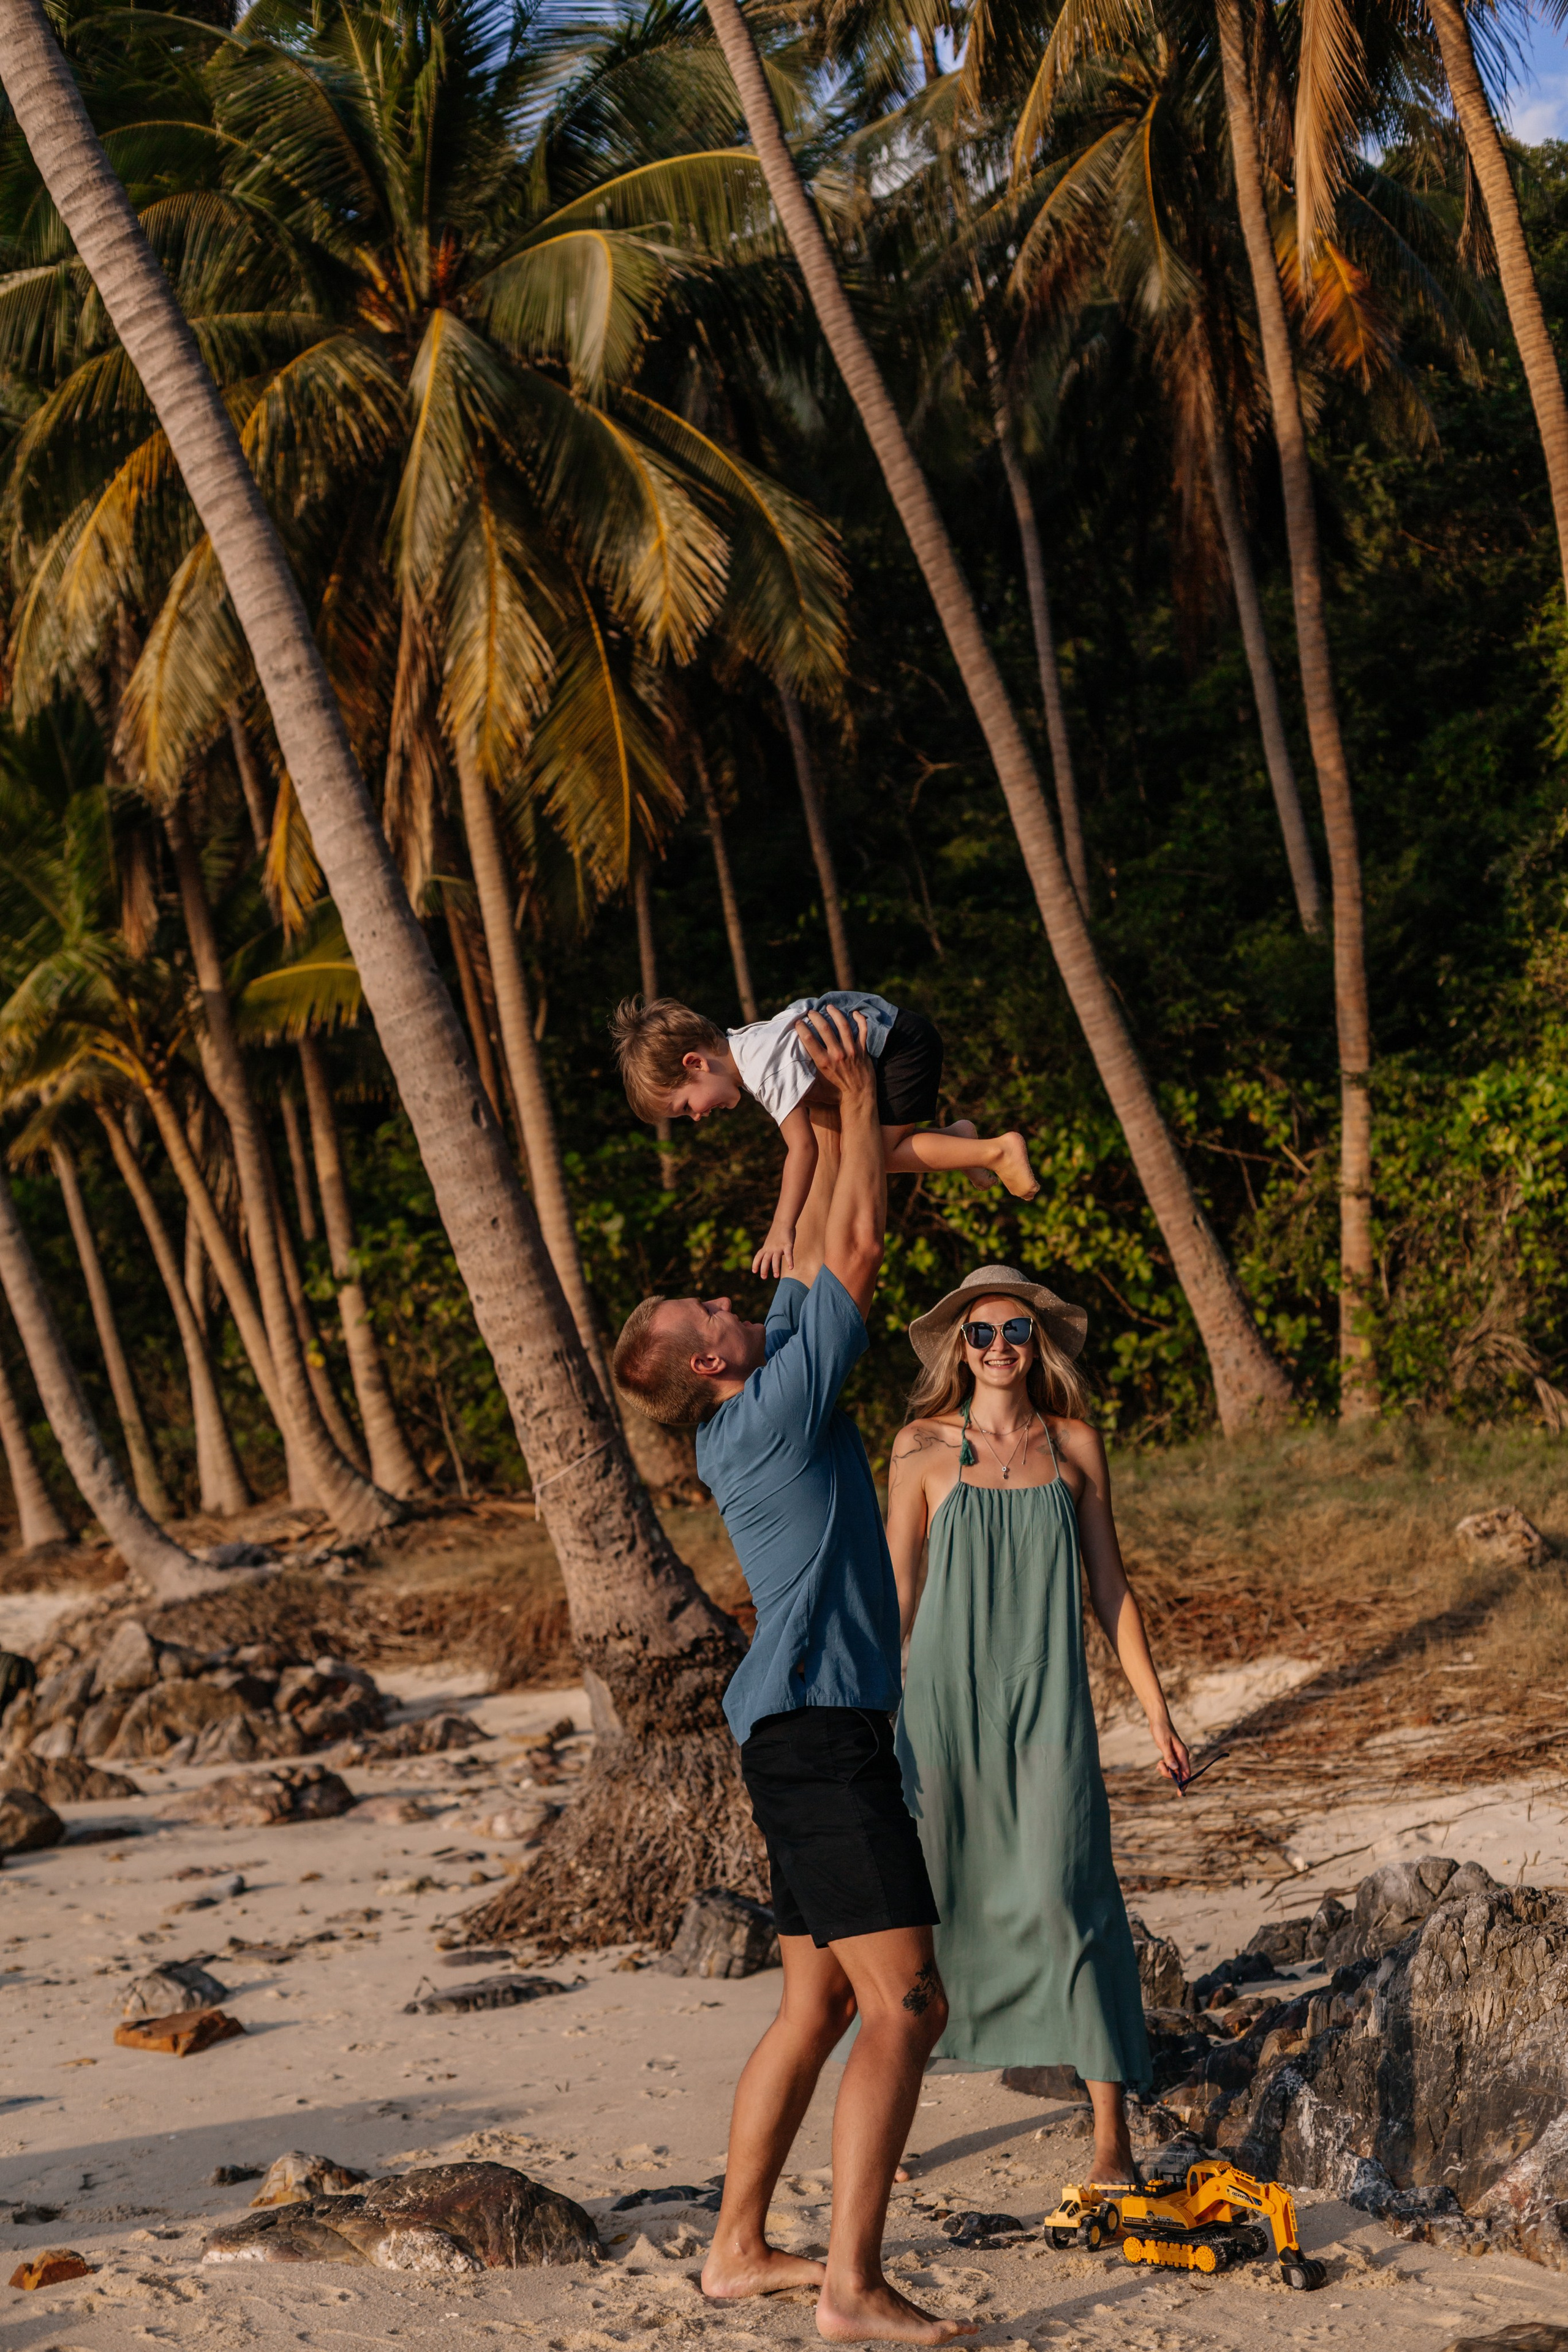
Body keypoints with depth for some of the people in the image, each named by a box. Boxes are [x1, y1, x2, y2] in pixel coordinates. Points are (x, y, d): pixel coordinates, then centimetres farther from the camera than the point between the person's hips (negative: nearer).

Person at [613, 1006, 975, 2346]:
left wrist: (839, 1118, 20)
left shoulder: (747, 1421, 14)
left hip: (802, 1733, 10)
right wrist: (857, 1096, -3)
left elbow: (817, 1258, 22)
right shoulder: (777, 1410, -11)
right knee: (904, 2008, -13)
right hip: (823, 1732, -10)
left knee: (819, 2006, 14)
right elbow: (857, 1251, -10)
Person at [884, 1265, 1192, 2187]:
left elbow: (1110, 1586, 12)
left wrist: (1158, 1711, 11)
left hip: (1049, 1705, 0)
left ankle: (1113, 2136, -5)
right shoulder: (923, 1446, 4)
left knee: (1064, 1896, -11)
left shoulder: (1074, 1445, 8)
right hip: (945, 1701, 0)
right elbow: (895, 1589, 6)